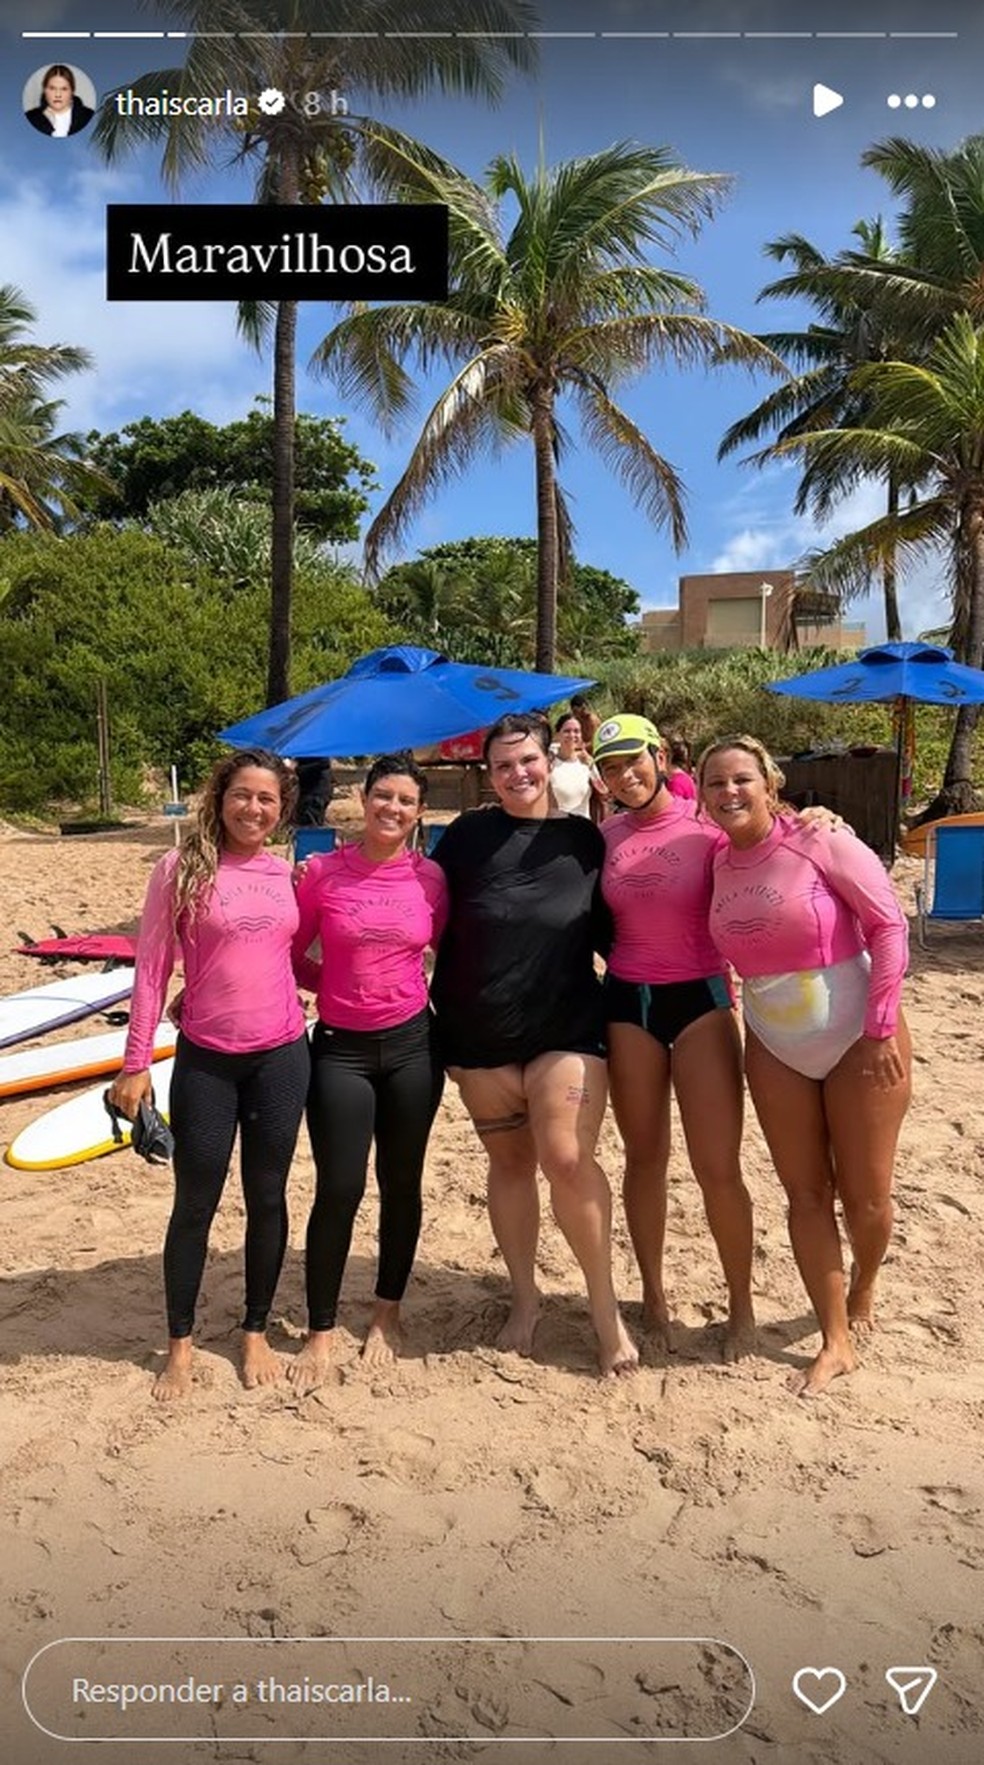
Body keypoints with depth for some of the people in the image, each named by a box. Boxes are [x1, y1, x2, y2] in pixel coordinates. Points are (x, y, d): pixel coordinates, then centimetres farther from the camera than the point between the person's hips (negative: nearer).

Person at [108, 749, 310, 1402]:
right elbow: (152, 969, -5)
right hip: (205, 1060, -2)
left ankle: (256, 1332, 32)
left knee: (267, 1198, 13)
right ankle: (181, 1344, 29)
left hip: (281, 1056, 3)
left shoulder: (288, 876, 3)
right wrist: (136, 1064, -6)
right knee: (196, 1203, 9)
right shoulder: (182, 868, -6)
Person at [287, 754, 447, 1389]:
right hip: (341, 1048, -2)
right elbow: (291, 957, 1)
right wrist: (346, 983, -6)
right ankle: (321, 1331, 19)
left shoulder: (430, 877, -2)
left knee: (401, 1184, 12)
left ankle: (389, 1311, 33)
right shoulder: (322, 871, -6)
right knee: (339, 1191, 0)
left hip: (412, 1044, 2)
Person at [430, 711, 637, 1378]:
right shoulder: (469, 836, 1)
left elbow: (607, 930, 8)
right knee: (509, 1161, 11)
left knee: (567, 1159, -12)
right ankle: (525, 1296, 29)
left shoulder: (584, 838, 2)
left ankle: (604, 1305, 7)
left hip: (567, 1028, -1)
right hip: (480, 1032, 1)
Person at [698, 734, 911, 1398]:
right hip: (775, 1049, 4)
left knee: (865, 1196, 8)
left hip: (858, 1039, -4)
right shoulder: (716, 863, -1)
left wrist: (882, 1028, -17)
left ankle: (862, 1294, 39)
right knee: (805, 1193, 8)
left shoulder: (817, 841, -15)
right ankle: (837, 1341, 23)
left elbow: (889, 924, -15)